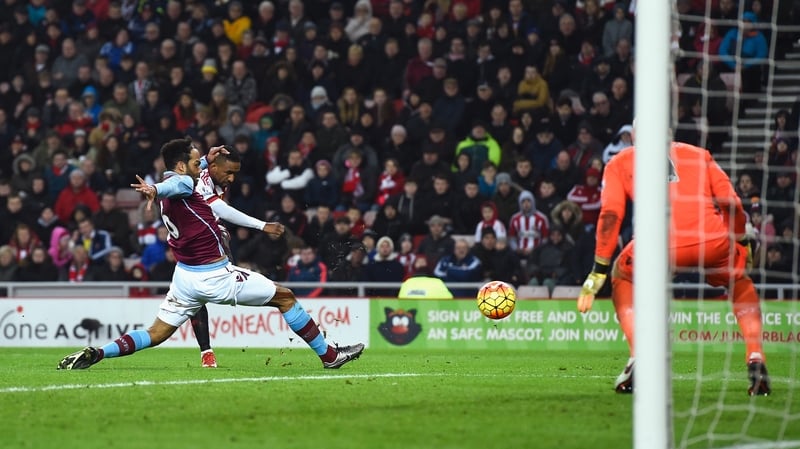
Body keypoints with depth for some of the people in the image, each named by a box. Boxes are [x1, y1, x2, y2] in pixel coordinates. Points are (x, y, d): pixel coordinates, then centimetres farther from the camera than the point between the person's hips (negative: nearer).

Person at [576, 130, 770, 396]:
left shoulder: (620, 163, 24)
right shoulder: (699, 155, 29)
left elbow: (611, 215, 11)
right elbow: (731, 203, 19)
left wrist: (599, 272, 10)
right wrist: (742, 244, 34)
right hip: (713, 239, 1)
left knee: (623, 279, 30)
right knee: (740, 283, 32)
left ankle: (638, 361, 12)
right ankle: (756, 362, 17)